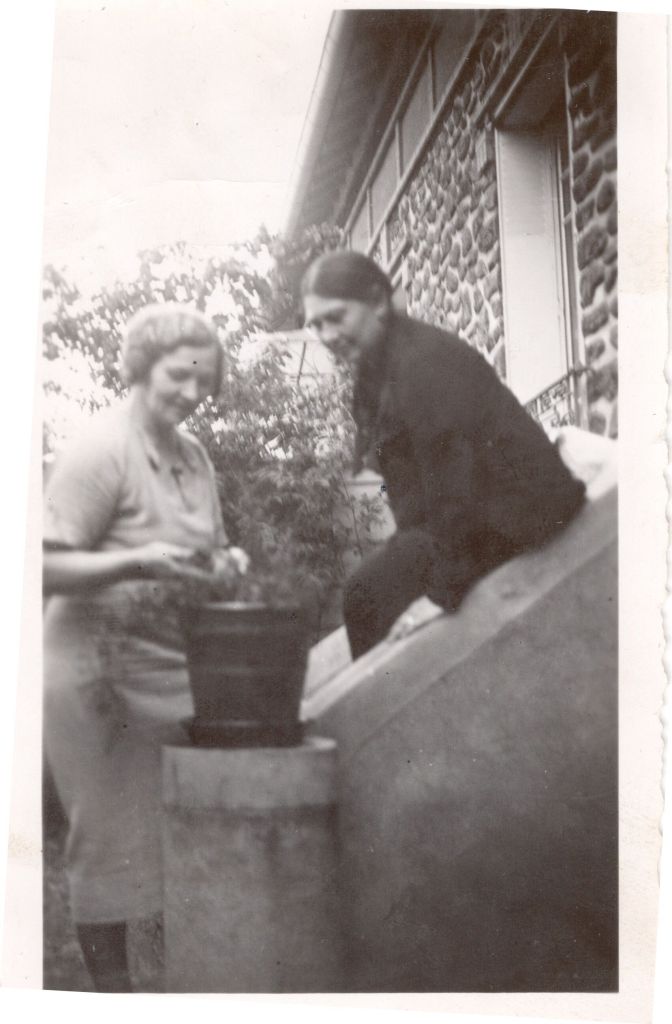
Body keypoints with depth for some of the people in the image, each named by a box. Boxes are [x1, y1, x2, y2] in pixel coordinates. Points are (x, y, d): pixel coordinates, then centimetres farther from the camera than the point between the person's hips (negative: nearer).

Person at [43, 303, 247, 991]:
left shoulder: (192, 456, 9)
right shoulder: (101, 449, -14)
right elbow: (48, 567, -18)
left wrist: (223, 563, -2)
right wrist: (138, 561, -29)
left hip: (171, 666, 7)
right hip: (97, 669, -7)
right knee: (109, 843, 4)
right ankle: (110, 986, 19)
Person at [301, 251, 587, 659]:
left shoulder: (424, 362, -20)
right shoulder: (376, 367, 11)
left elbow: (451, 483, -23)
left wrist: (442, 592, -22)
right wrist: (408, 545, 3)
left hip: (509, 517, -10)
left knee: (369, 593, -17)